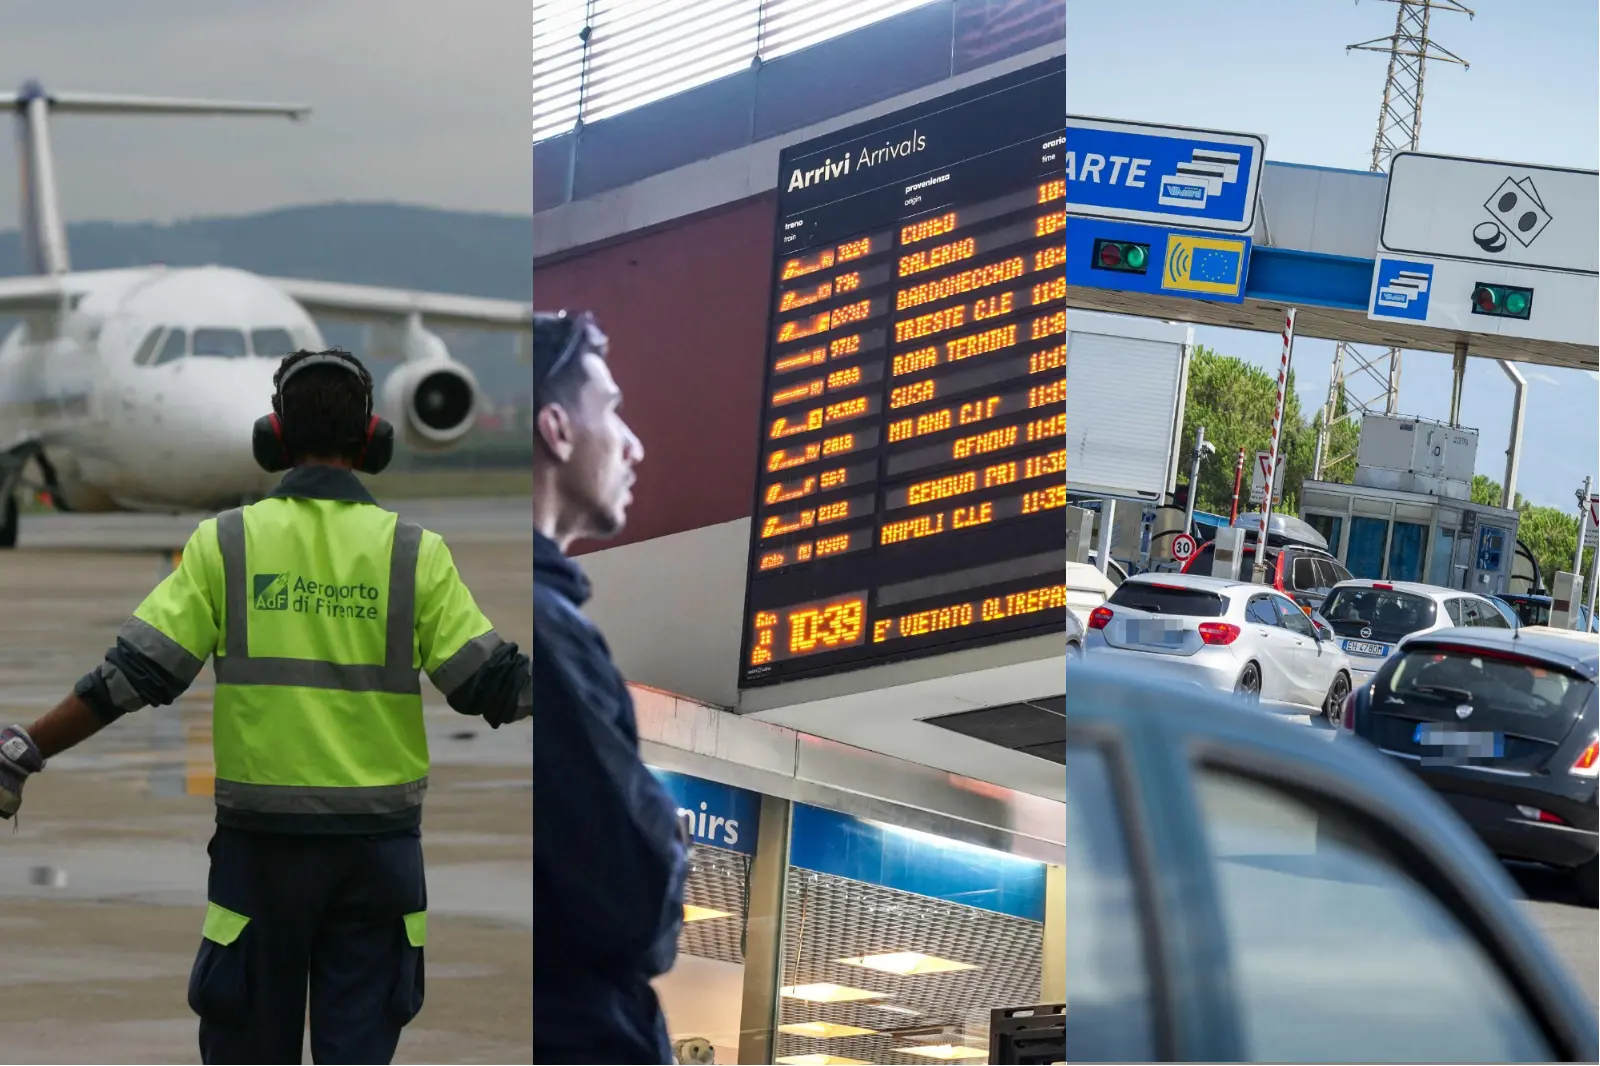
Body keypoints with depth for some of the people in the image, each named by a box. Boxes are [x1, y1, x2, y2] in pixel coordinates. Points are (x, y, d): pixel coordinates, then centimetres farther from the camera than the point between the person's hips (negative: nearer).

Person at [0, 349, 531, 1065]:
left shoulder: (226, 543, -3)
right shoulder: (415, 553, -3)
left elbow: (134, 675, -6)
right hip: (378, 845, 0)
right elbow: (494, 684, -4)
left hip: (261, 841, 0)